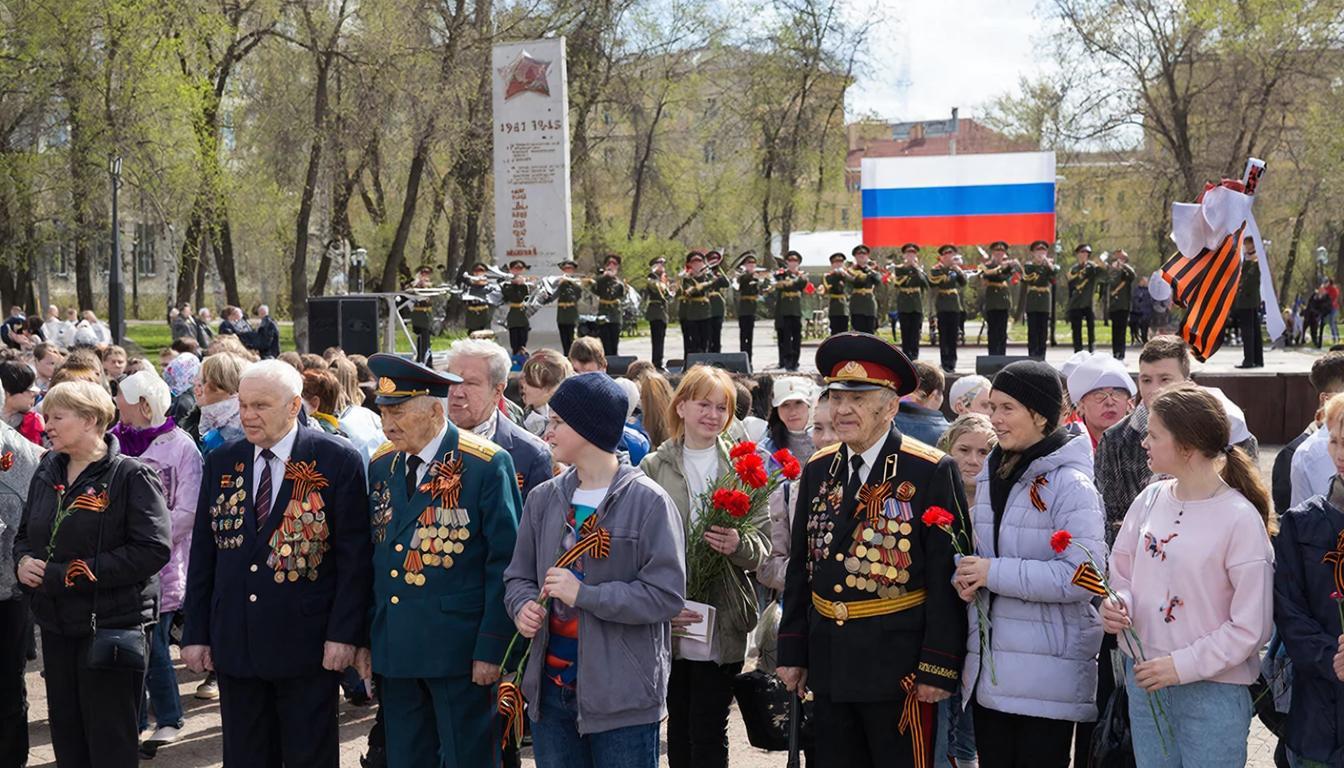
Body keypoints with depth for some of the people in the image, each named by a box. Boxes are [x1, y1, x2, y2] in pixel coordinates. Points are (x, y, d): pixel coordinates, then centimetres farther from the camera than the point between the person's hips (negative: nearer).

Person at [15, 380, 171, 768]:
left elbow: (153, 550, -20)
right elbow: (25, 534, 20)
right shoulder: (47, 473, 8)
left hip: (113, 625, -6)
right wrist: (24, 561, -6)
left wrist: (66, 575, -21)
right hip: (56, 626, 6)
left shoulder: (131, 476, -12)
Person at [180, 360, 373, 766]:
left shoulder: (338, 461, -6)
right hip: (234, 644, 4)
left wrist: (345, 634, -12)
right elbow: (203, 554, 10)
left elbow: (355, 556, -7)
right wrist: (195, 633, 5)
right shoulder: (221, 462, 8)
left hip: (306, 642, -4)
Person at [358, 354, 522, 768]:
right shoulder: (380, 465, 9)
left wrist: (492, 648, -13)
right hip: (394, 652, 6)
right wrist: (364, 639, 10)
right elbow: (373, 556, 14)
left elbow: (505, 563, -10)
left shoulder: (486, 465, -10)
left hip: (460, 651, -6)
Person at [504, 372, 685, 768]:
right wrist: (523, 605, -8)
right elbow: (519, 576, 15)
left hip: (622, 694, -5)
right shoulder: (544, 498, 7)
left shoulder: (648, 501, -9)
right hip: (553, 687, 5)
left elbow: (667, 595, -14)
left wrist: (584, 594, -18)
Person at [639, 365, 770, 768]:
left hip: (722, 625, -1)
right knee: (679, 726, 9)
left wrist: (739, 545, -18)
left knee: (709, 732, -2)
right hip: (668, 621, 1)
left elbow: (763, 545, 5)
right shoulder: (653, 467, 4)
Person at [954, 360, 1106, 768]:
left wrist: (995, 573, -19)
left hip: (1047, 673, -7)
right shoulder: (990, 477, 12)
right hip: (988, 667, 7)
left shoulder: (1071, 485, -12)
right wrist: (967, 575, 0)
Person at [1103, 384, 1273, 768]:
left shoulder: (1241, 519, -14)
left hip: (1213, 690, -5)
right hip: (1144, 680, 5)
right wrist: (1116, 605, -8)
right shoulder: (1150, 500, 3)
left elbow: (1251, 627, -13)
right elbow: (1121, 573, 14)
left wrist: (1183, 665, -16)